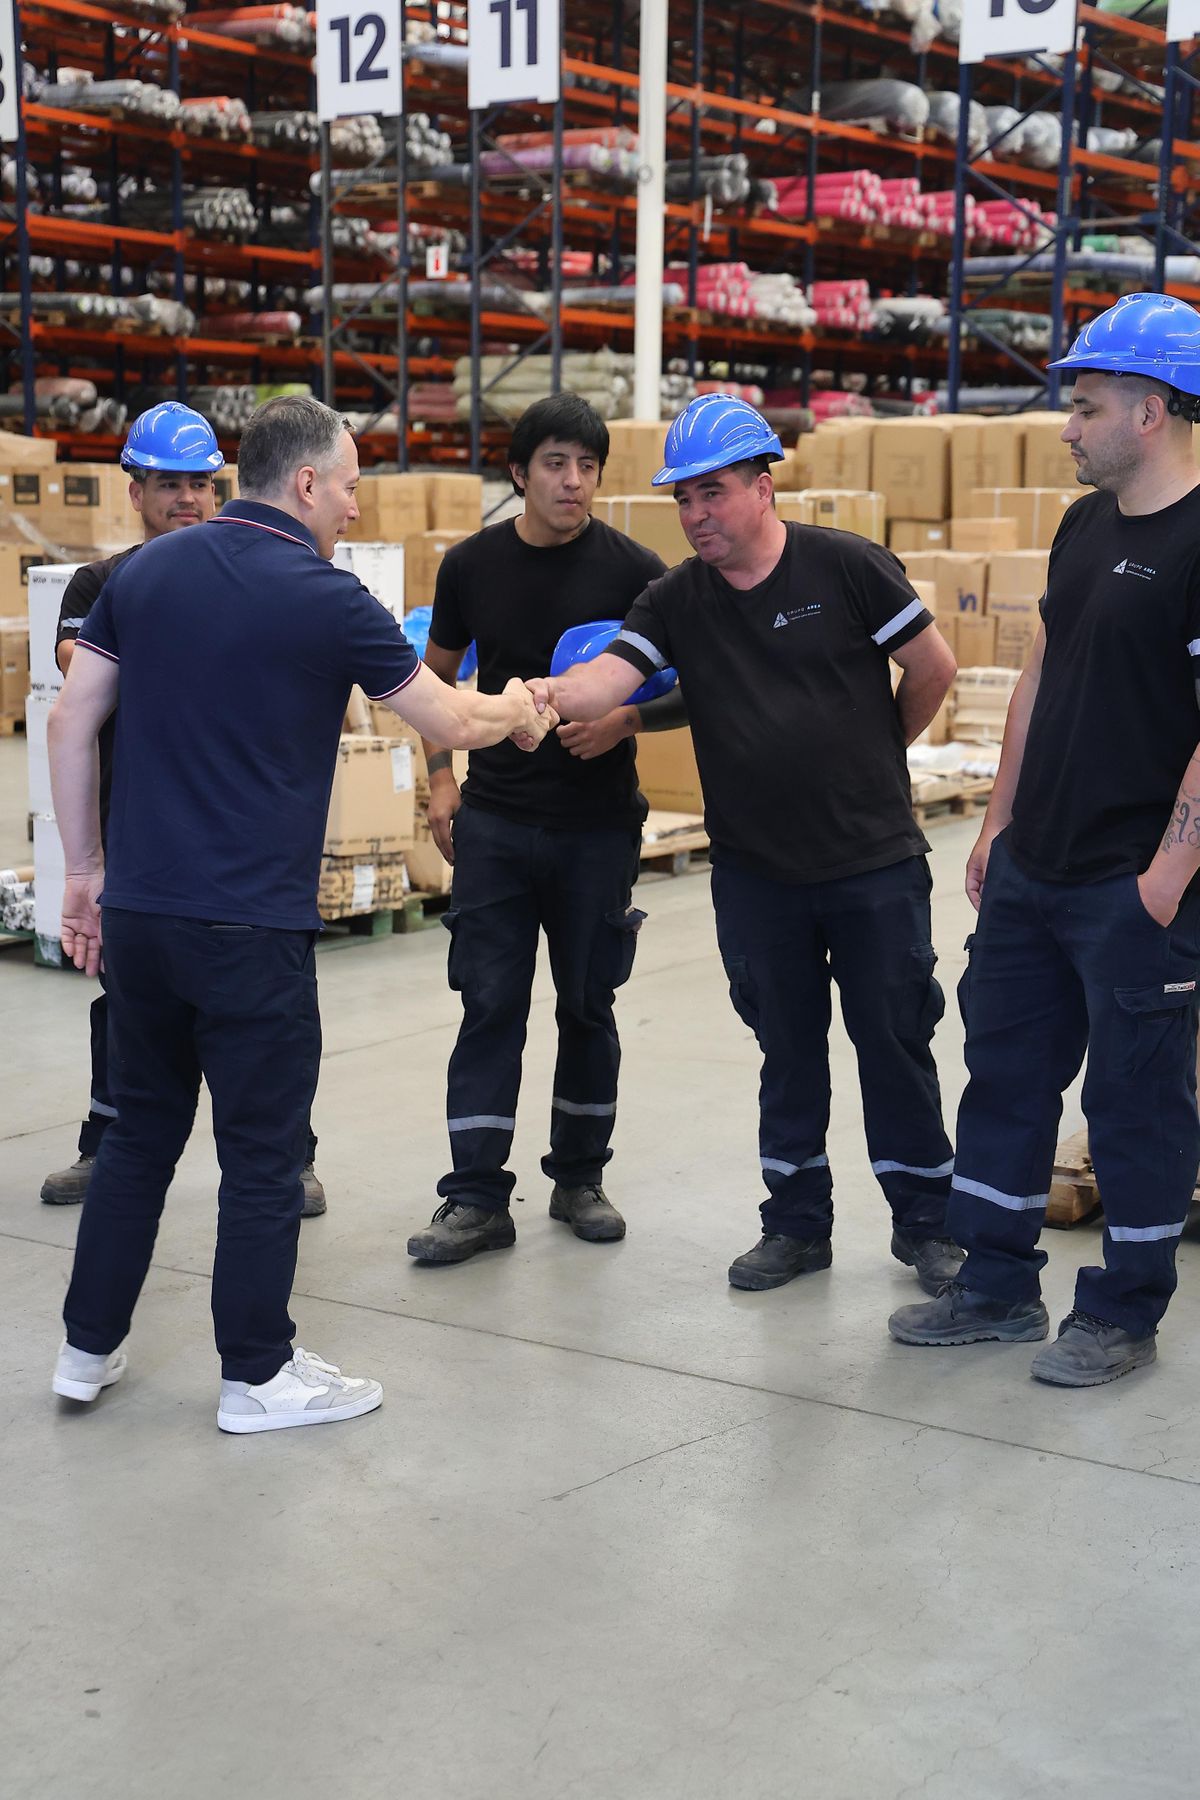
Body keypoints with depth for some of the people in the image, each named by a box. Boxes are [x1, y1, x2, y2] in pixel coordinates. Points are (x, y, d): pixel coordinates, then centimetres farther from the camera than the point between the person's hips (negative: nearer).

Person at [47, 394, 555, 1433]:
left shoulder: (145, 572, 7)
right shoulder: (325, 598, -9)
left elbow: (71, 722, 8)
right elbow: (448, 722, 1)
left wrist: (84, 867, 15)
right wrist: (516, 713, 22)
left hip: (136, 910, 6)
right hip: (249, 925, -6)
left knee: (141, 1131, 18)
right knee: (261, 1154, 6)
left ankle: (89, 1348, 26)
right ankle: (257, 1376, 16)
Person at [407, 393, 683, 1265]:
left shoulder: (633, 570, -5)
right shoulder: (472, 565, 2)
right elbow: (437, 675, 16)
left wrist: (625, 719, -19)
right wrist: (441, 778, 6)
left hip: (598, 825, -1)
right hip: (494, 822, 1)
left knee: (587, 1006, 9)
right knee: (490, 1005, 0)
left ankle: (580, 1177, 25)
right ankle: (477, 1199, 5)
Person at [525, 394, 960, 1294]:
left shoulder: (846, 567, -9)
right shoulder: (676, 601, 0)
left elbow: (934, 669, -1)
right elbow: (607, 680, -14)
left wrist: (874, 753, 11)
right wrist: (542, 695, -35)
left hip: (874, 858, -3)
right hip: (755, 871, 3)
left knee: (893, 1039, 5)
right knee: (788, 1048, 12)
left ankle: (926, 1224, 19)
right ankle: (797, 1222, 25)